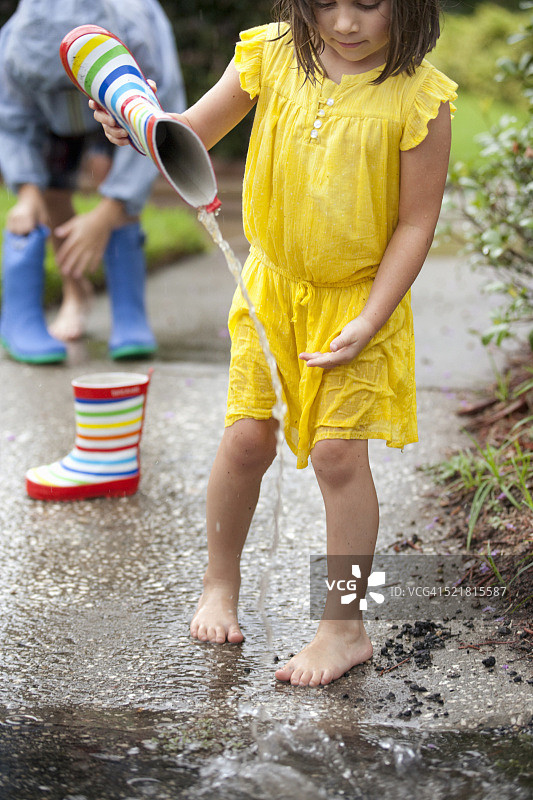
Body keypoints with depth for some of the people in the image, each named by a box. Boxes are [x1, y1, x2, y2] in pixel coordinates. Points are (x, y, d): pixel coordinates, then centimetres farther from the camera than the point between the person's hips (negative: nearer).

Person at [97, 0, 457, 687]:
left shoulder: (417, 98, -16)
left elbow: (416, 222, -12)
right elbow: (193, 136, -2)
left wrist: (367, 321, -17)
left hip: (360, 297, -3)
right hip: (272, 284, 3)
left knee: (338, 451, -5)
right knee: (246, 438, 4)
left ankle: (345, 627, 11)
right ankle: (220, 585, 29)